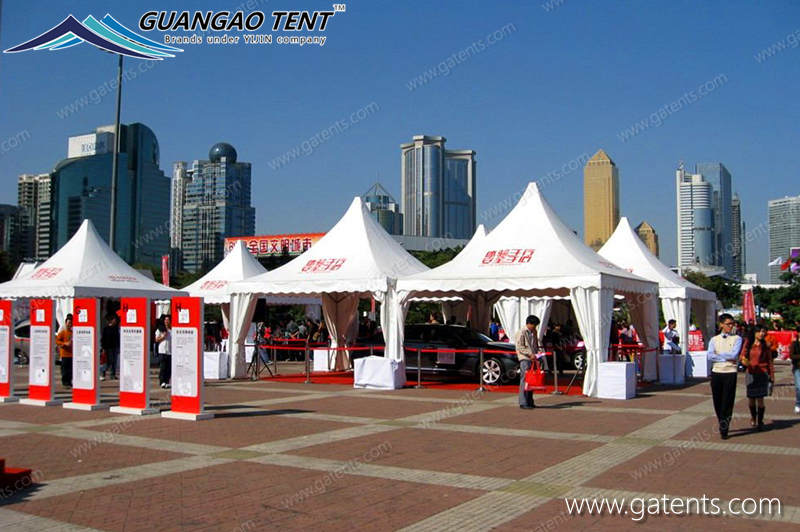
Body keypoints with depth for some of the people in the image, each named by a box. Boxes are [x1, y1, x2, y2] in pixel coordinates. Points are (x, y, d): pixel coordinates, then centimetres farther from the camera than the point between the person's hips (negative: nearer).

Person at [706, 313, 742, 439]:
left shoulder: (737, 339, 4)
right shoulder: (714, 340, 10)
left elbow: (734, 354, -11)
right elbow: (710, 356, -5)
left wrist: (718, 354, -4)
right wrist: (727, 357, -11)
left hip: (730, 373, -2)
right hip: (716, 372, 2)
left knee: (728, 401, -4)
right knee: (717, 401, 7)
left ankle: (724, 430, 1)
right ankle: (722, 425, 25)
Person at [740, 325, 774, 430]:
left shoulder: (766, 346, -1)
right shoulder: (748, 343, 2)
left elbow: (769, 361, 4)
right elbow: (742, 356, 4)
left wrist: (772, 376, 2)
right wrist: (744, 361, -18)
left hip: (762, 374, -2)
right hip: (750, 374, 2)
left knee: (760, 399, -4)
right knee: (751, 398, 7)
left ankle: (760, 422, 9)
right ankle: (753, 417, 33)